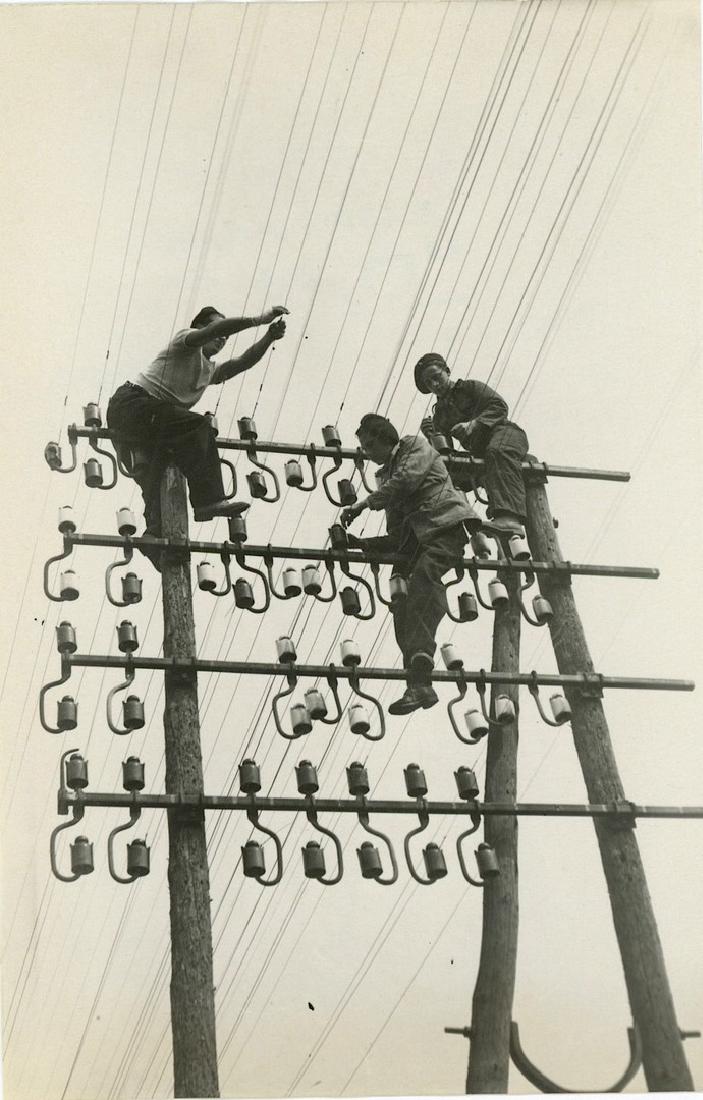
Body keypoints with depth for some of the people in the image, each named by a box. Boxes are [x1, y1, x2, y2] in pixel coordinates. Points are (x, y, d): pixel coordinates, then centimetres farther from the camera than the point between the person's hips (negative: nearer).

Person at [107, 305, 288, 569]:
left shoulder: (210, 371, 27)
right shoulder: (185, 340, 3)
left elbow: (243, 362, 12)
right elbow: (219, 327, -16)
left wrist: (269, 337, -2)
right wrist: (259, 320, -21)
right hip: (132, 403, -10)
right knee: (198, 426, -24)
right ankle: (209, 500, -32)